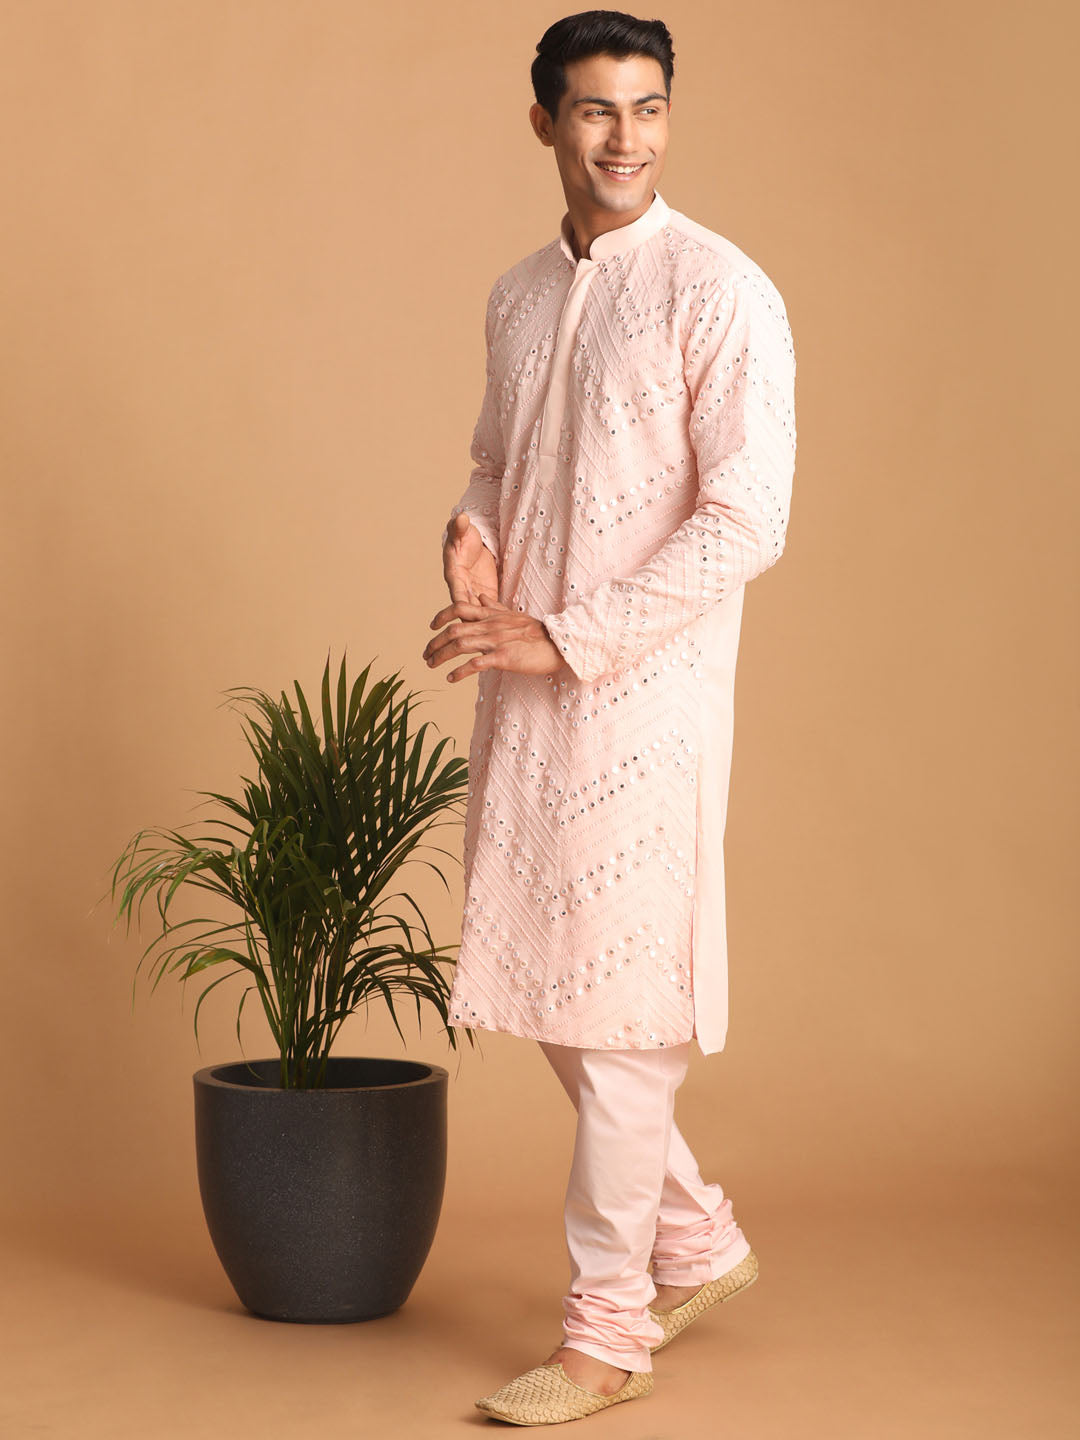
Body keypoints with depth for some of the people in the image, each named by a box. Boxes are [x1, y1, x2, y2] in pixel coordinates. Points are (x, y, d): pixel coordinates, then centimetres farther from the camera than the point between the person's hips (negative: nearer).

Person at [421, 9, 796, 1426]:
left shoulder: (722, 294, -11)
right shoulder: (519, 295, 12)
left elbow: (745, 525, -17)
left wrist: (562, 640, -19)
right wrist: (471, 534, 0)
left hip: (643, 696, -7)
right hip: (524, 692, 7)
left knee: (617, 1008, -2)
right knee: (543, 987, 13)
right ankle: (698, 1240, 32)